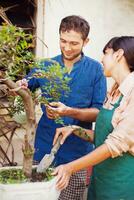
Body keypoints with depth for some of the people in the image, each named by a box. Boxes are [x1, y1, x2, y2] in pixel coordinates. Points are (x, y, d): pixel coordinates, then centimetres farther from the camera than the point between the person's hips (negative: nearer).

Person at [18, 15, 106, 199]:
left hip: (76, 152, -2)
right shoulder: (45, 66, 3)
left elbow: (99, 111, -6)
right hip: (44, 148, 2)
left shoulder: (95, 69, -4)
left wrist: (70, 112, -23)